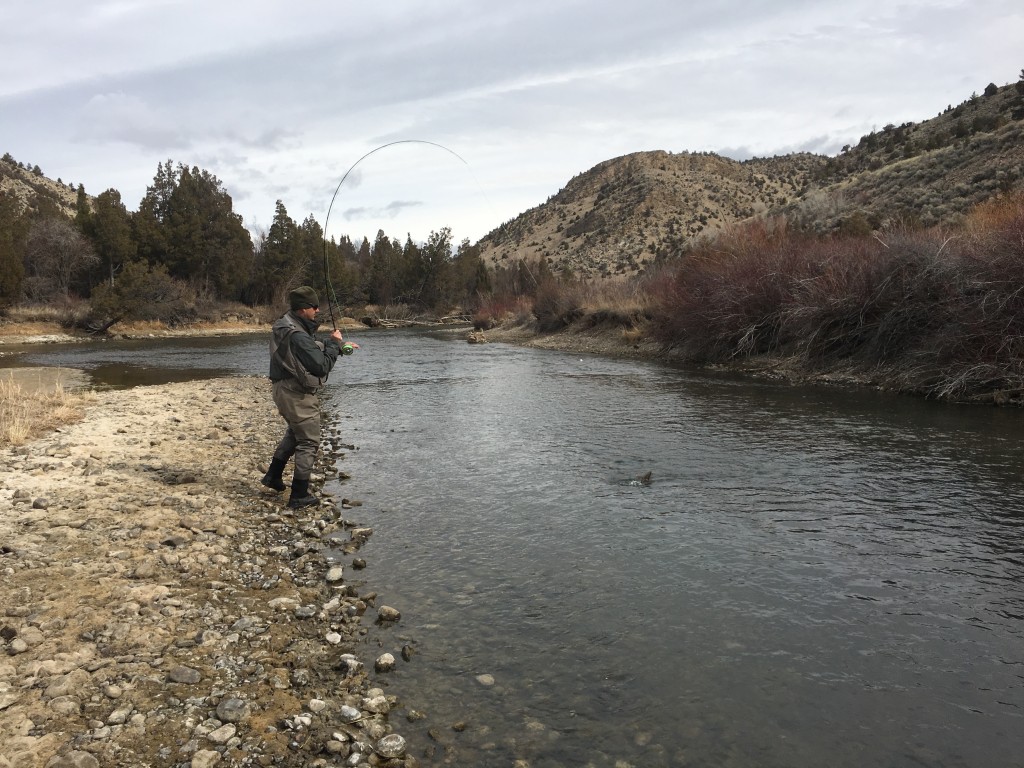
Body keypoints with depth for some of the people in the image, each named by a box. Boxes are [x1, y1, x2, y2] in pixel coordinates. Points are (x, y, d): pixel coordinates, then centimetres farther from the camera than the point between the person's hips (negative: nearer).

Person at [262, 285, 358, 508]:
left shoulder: (282, 326, 6)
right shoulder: (297, 336, -26)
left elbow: (313, 350, 15)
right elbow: (322, 366, -23)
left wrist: (339, 347, 8)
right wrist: (334, 343, -11)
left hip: (284, 390, 10)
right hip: (299, 396, -10)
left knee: (294, 433, 29)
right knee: (309, 442, 1)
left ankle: (273, 476, 40)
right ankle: (299, 496, 6)